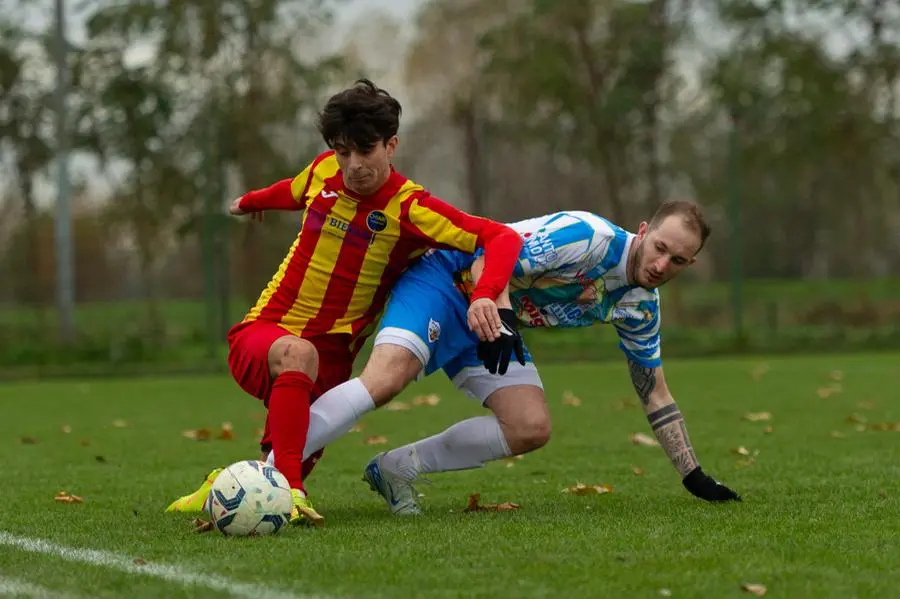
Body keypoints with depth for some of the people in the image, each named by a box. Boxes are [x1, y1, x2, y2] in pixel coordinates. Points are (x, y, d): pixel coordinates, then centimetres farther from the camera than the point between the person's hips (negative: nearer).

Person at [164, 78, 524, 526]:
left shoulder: (410, 209, -12)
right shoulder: (323, 172, 1)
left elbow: (504, 238, -21)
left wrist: (483, 296, -39)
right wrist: (252, 201, 50)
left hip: (330, 355, 0)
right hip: (259, 334, 0)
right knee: (297, 352, -36)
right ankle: (286, 490, -45)